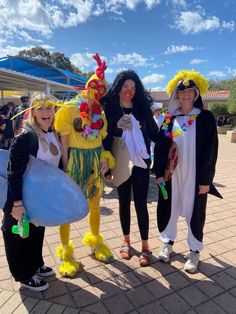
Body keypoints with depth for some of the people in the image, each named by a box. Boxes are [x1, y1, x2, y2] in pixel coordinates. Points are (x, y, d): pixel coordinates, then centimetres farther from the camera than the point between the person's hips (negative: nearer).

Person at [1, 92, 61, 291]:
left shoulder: (53, 135, 0)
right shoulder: (25, 137, -24)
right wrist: (17, 204, -28)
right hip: (24, 197, -7)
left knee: (38, 231, 23)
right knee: (21, 234, 12)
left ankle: (36, 265, 46)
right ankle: (25, 275, 33)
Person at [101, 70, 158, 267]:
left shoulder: (142, 108, 2)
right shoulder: (110, 109, -1)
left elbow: (153, 133, 6)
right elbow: (105, 138, -2)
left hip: (140, 163, 0)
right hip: (120, 164, 0)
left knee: (141, 204, 3)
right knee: (124, 203, 13)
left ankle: (145, 246, 19)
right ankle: (126, 241, 32)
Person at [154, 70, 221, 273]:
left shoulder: (206, 117, -2)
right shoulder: (170, 119, 4)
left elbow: (211, 149, -6)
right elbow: (160, 146, 3)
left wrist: (206, 179, -10)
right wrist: (159, 172, -3)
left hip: (195, 175, -2)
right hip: (171, 174, 3)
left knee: (194, 212, 8)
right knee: (168, 208, 11)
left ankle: (195, 251, 28)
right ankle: (168, 243, 33)